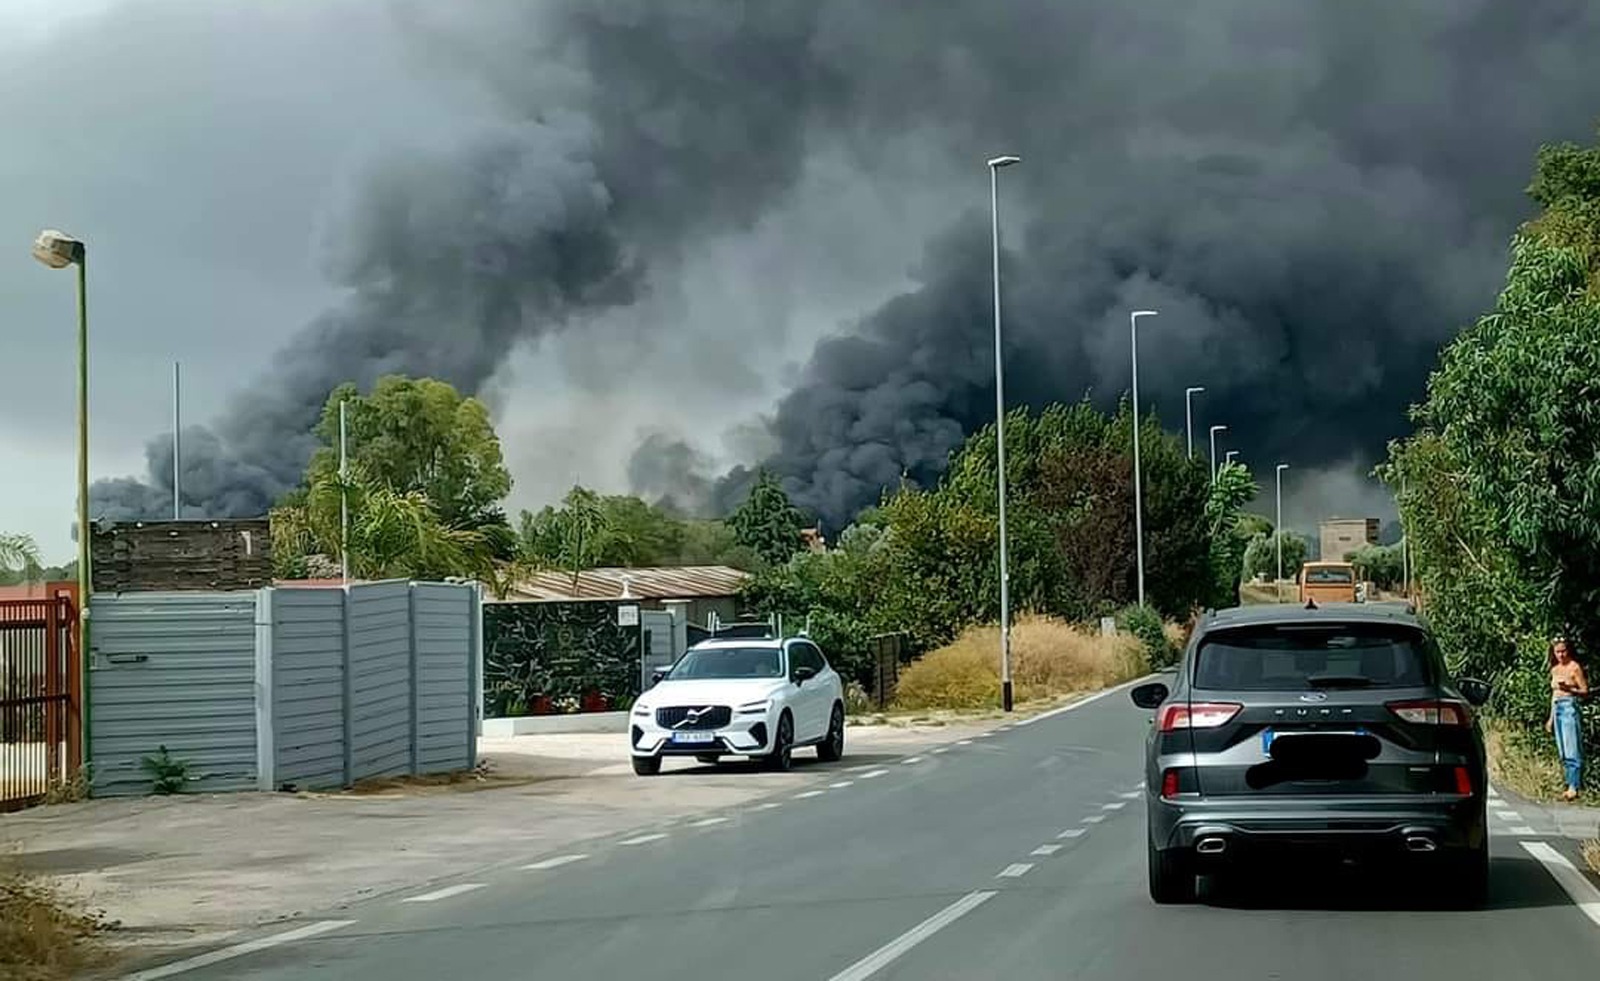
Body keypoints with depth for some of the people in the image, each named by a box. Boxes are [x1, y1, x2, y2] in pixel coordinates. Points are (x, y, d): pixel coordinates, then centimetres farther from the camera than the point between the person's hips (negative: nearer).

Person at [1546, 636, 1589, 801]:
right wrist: (1551, 718, 21)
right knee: (1563, 752, 6)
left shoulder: (1574, 667, -5)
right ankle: (1571, 786, 8)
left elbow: (1585, 691, -6)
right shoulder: (1554, 670, 16)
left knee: (1571, 750, -12)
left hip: (1569, 707, -8)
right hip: (1557, 708, 8)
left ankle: (1573, 787, -15)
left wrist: (1568, 688, -22)